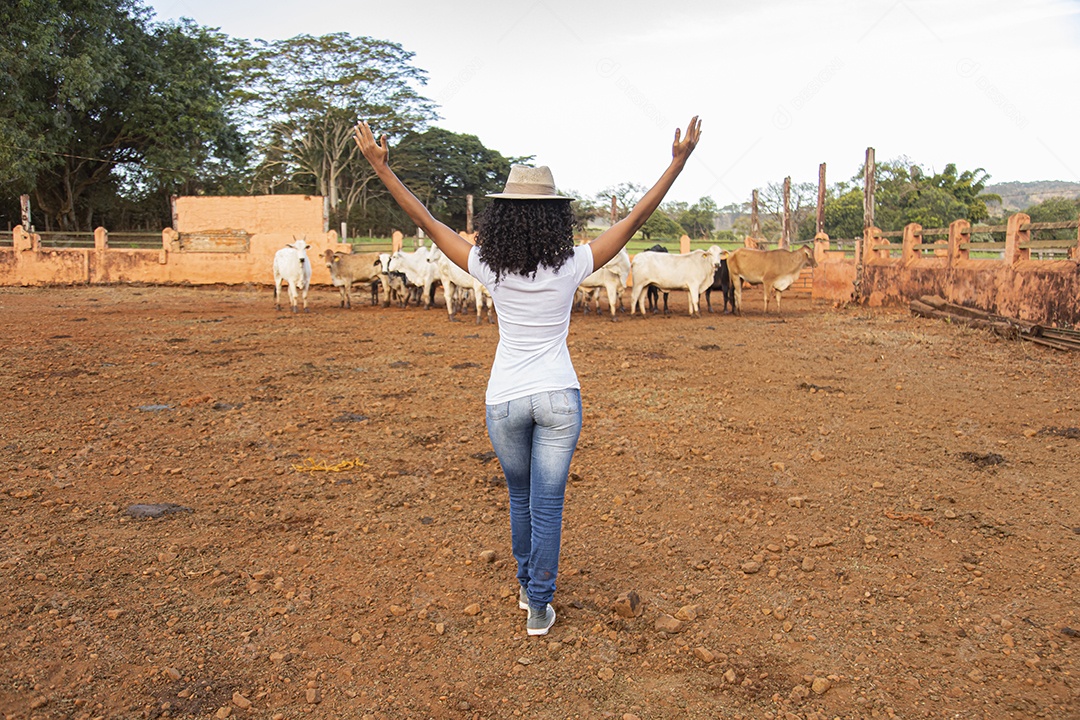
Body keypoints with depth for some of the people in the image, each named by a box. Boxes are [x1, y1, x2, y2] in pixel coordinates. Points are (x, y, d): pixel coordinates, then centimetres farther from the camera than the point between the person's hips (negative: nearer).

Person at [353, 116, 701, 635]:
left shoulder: (489, 268, -9)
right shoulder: (571, 266, -11)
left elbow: (426, 222, -4)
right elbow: (635, 219, -7)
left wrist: (381, 167, 3)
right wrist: (679, 161, -2)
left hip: (504, 401, 2)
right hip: (559, 397, -1)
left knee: (520, 496, 22)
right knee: (547, 504, 6)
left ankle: (527, 586, 38)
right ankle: (538, 608, 14)